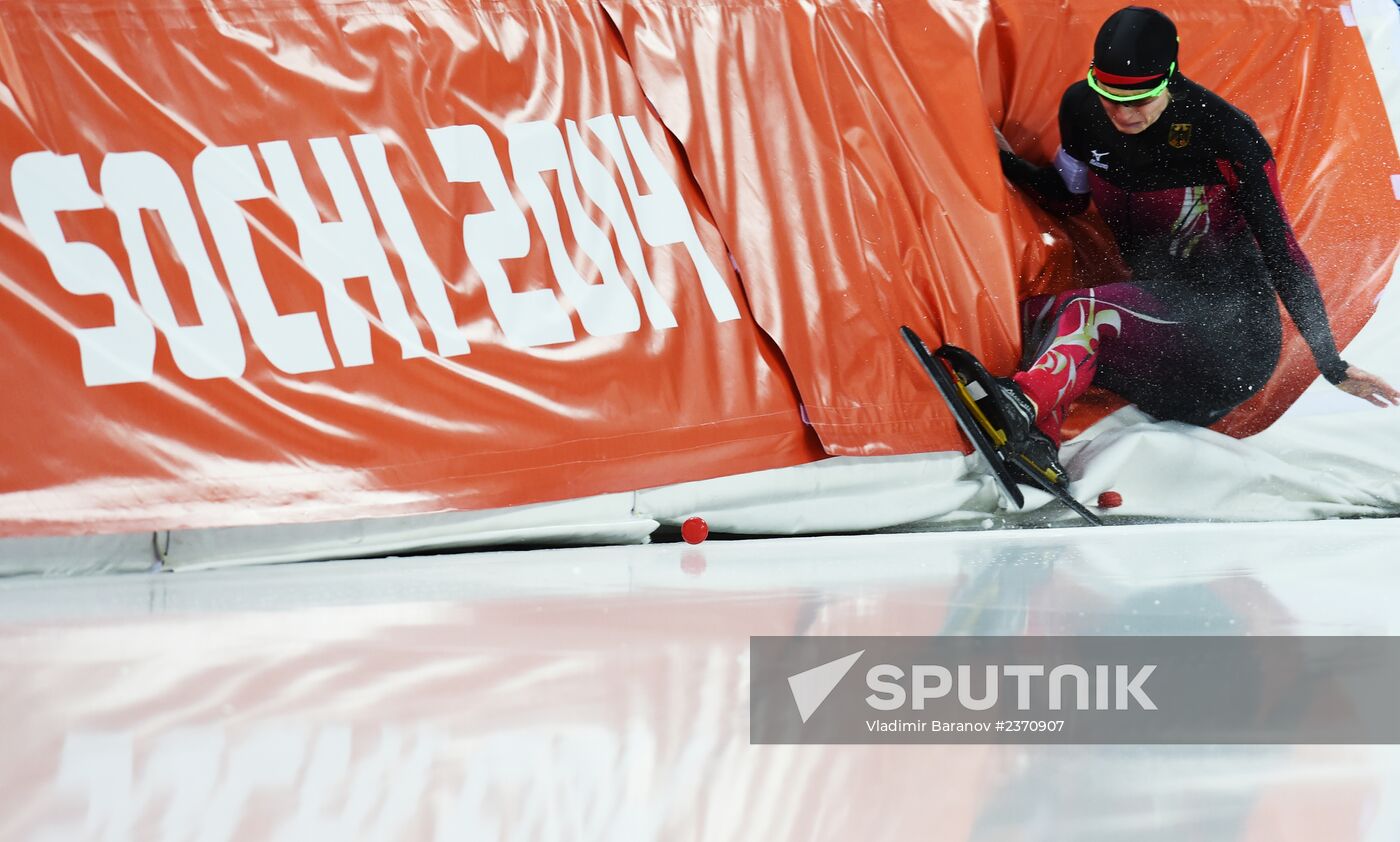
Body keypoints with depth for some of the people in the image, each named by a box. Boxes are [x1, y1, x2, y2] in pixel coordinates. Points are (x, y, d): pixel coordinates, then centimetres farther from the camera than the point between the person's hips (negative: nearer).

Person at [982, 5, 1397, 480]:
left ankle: (1028, 404, -63)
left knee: (1086, 315, -32)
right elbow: (1070, 199, 16)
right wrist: (1006, 162, -2)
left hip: (1232, 334, -7)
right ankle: (1037, 447, -41)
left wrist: (1331, 365, -10)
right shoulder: (1082, 109, -4)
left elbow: (1280, 250, -14)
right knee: (1032, 317, -15)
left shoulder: (1223, 134, -19)